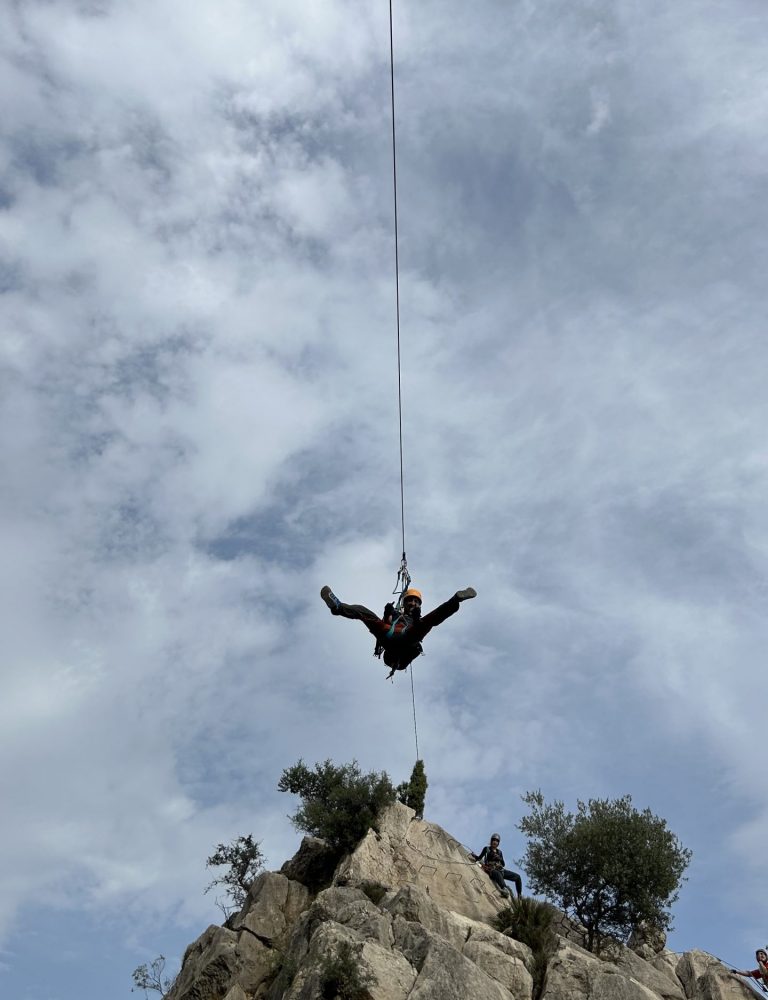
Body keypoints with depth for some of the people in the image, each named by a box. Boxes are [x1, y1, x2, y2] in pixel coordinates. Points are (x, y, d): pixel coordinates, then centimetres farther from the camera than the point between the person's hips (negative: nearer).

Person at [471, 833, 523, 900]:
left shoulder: (499, 852, 21)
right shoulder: (486, 849, 10)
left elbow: (503, 864, 16)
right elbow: (479, 857, 3)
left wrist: (499, 858, -5)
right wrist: (474, 856, -18)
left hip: (500, 870, 6)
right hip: (491, 870, -6)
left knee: (517, 877, -4)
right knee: (498, 874, -43)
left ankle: (519, 896, 1)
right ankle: (504, 888, -71)